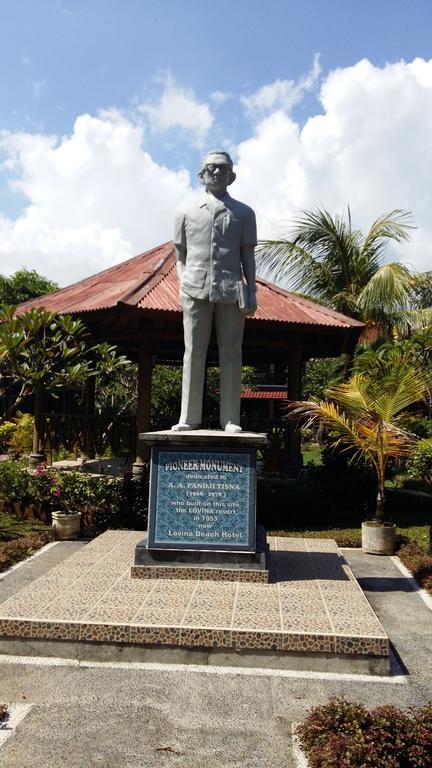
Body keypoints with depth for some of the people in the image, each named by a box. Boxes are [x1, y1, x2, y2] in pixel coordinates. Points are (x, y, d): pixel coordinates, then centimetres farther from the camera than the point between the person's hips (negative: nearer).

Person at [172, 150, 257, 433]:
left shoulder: (243, 213, 15)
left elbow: (248, 256, 10)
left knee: (231, 353, -2)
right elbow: (181, 256, 17)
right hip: (196, 290, 1)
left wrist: (251, 291, 1)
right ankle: (189, 417, 2)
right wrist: (184, 284, 4)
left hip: (230, 290, 0)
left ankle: (231, 419, 0)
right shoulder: (187, 212, 16)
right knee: (193, 353, -2)